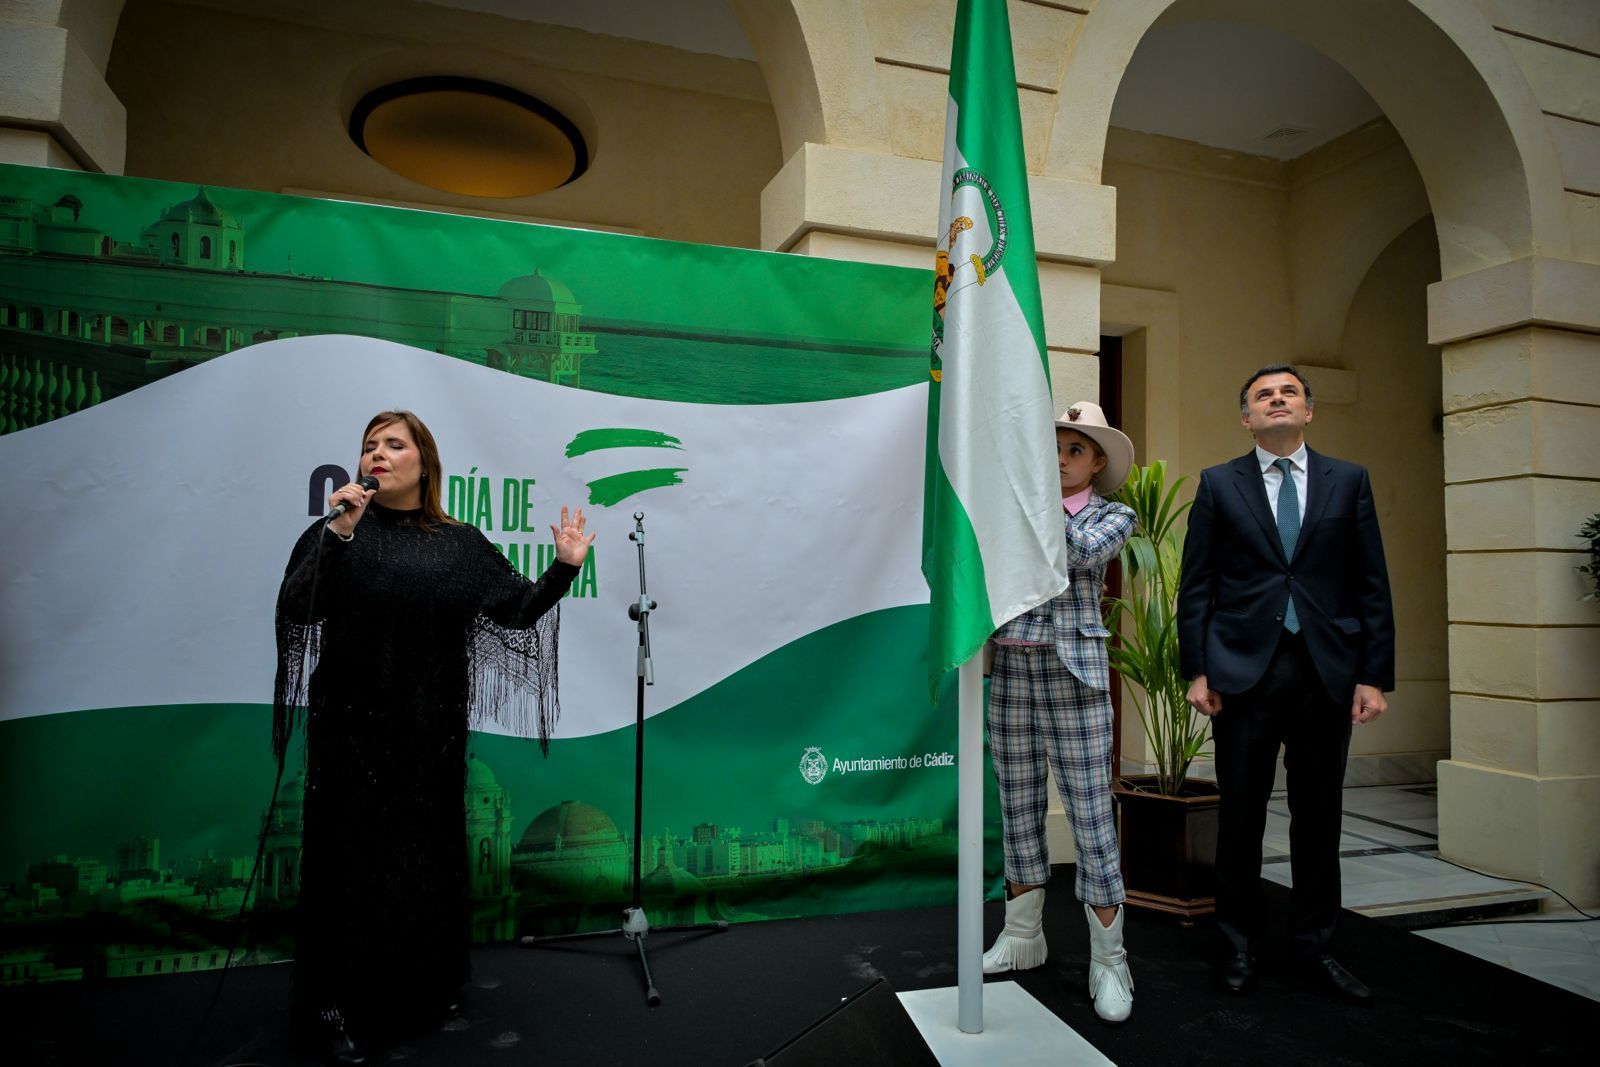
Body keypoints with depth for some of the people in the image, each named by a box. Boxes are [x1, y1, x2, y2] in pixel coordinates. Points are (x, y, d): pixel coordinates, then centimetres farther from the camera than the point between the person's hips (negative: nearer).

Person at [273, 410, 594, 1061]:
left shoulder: (461, 544, 5)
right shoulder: (338, 532, 0)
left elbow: (519, 610, 3)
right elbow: (295, 609, -13)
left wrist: (563, 568, -11)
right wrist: (338, 534, -23)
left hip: (432, 728, 3)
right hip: (354, 725, -2)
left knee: (429, 853, 12)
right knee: (353, 856, 2)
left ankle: (425, 986, 31)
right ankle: (334, 1006, 18)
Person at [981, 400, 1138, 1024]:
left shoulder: (1113, 515, 6)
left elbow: (1085, 552, -15)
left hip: (1072, 670, -3)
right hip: (1009, 666, 4)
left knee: (1091, 809, -4)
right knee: (1018, 803, 11)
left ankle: (1108, 960, 8)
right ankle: (1023, 936, 26)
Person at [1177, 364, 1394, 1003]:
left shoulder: (1349, 481, 8)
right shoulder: (1218, 484, 5)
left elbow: (1372, 586, 5)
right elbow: (1196, 586, 2)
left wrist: (1375, 676, -1)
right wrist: (1197, 670, -5)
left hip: (1328, 671, 2)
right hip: (1245, 669, -1)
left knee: (1319, 816, 10)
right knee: (1241, 814, 6)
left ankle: (1312, 946, 25)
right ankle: (1239, 944, 21)